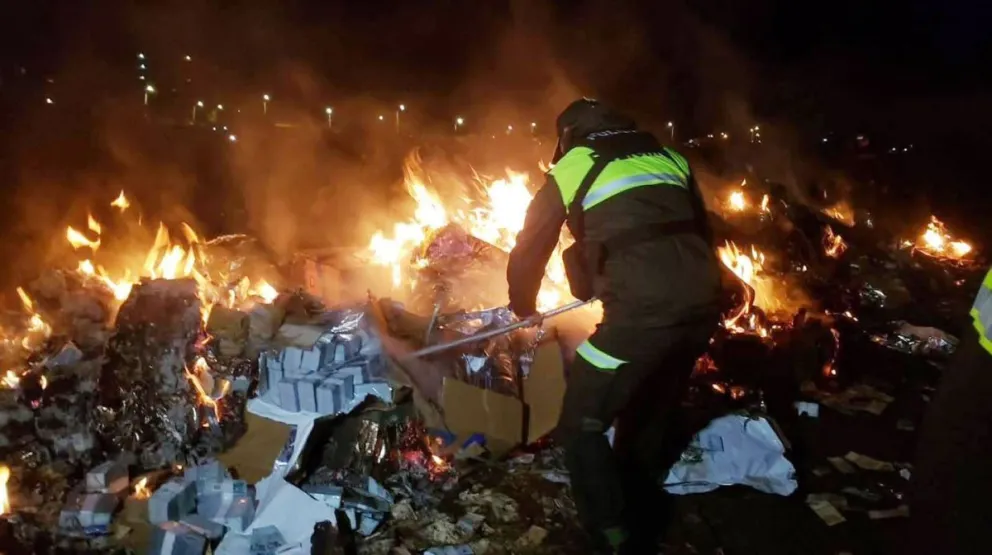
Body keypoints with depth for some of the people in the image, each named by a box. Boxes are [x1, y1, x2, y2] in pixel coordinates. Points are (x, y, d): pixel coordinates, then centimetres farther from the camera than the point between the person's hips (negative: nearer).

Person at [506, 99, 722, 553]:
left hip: (642, 310, -6)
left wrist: (524, 307, 38)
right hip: (702, 304, 7)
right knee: (651, 420, 24)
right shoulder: (668, 157, 25)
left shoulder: (572, 168, 13)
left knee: (582, 426, 8)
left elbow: (529, 250, 19)